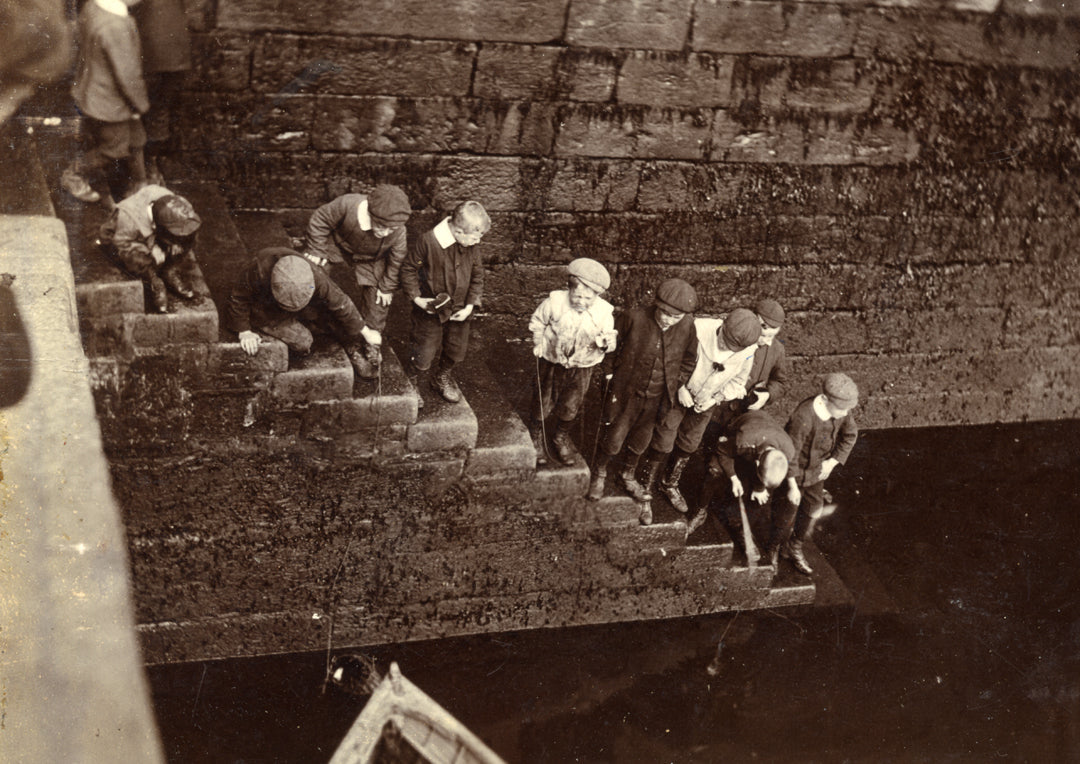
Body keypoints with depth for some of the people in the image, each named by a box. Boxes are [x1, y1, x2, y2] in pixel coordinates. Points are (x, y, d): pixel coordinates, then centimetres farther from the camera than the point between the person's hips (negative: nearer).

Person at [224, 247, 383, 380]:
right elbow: (239, 298, -20)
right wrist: (244, 332, -17)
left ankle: (353, 350, 17)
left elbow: (341, 303, -20)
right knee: (301, 342, -23)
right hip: (265, 311, -2)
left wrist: (366, 332, -10)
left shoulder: (315, 277, -34)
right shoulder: (259, 271, -40)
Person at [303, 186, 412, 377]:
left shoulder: (398, 232, -37)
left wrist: (387, 287, -4)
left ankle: (370, 344, 31)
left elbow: (396, 260, -15)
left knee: (376, 299, 7)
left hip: (370, 261, 1)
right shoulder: (347, 205, -44)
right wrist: (316, 251, -18)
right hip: (338, 244, -1)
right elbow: (320, 221, -24)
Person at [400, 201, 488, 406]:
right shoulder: (428, 242, -26)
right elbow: (408, 268, -12)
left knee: (456, 349, 18)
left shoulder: (472, 245, -11)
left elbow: (477, 275, 2)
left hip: (459, 310, 5)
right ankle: (410, 383, 32)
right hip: (430, 309, -5)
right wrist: (416, 297, -16)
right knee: (424, 352, 4)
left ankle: (443, 377, 48)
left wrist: (470, 305, -4)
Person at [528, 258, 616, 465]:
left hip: (581, 368, 1)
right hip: (551, 361, -1)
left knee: (570, 407, 17)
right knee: (543, 402, 15)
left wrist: (606, 343, -30)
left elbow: (610, 338, -7)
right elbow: (537, 321, -1)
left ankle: (561, 437, 46)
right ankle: (536, 436, 43)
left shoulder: (604, 312, -19)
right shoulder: (555, 301, -21)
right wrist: (538, 343, -9)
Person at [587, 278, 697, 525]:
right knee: (613, 441, 10)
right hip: (625, 393, -3)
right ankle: (599, 474, 41)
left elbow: (690, 358, 2)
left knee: (640, 442, 22)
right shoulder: (634, 318, -25)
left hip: (657, 399, 3)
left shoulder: (688, 325, -17)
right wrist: (609, 372, -4)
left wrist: (676, 384, 0)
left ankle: (628, 476, 50)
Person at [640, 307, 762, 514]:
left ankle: (670, 485, 42)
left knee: (689, 445, 20)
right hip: (680, 394, -3)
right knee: (663, 442, 4)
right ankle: (646, 486, 24)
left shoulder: (748, 351, -23)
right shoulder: (699, 330, -34)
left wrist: (715, 399, -14)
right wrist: (680, 388, -20)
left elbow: (738, 381, -3)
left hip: (706, 403, 4)